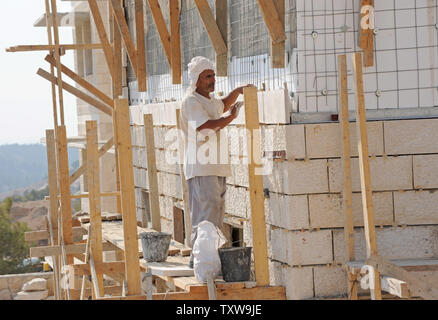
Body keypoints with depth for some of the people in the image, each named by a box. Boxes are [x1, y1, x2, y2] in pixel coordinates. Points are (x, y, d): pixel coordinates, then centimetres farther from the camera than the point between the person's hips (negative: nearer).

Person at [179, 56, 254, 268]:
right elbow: (205, 126, -22)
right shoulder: (191, 101, -10)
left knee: (217, 211, 11)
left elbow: (222, 106, 42)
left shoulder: (209, 100, 20)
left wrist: (238, 91, 26)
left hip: (216, 167, 10)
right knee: (206, 212, -14)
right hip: (201, 168, -10)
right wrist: (230, 117, -13)